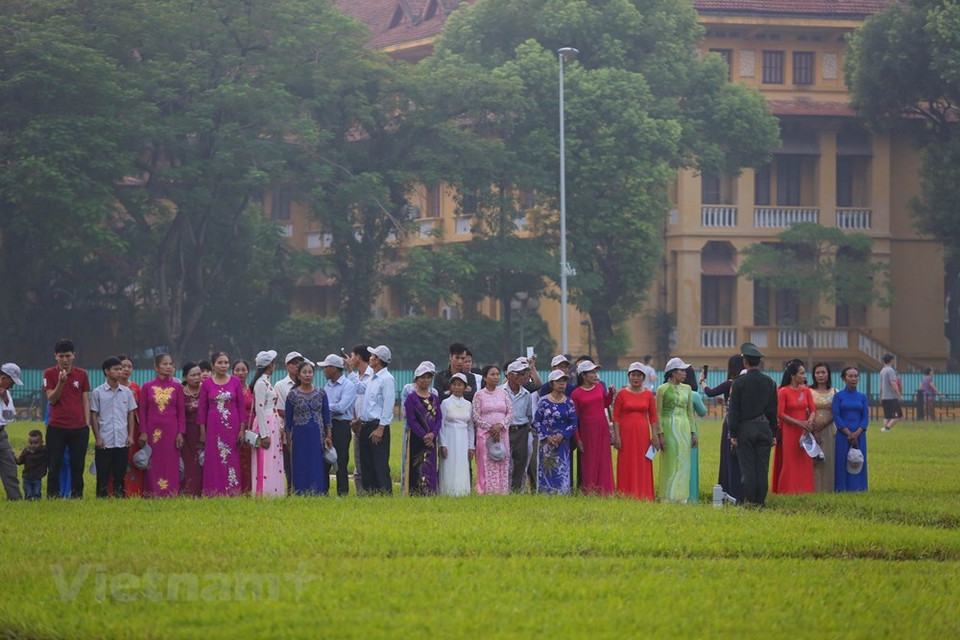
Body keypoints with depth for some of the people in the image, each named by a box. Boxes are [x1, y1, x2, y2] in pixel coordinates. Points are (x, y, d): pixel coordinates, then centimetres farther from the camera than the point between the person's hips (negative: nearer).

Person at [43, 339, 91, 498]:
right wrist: (61, 382, -20)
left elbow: (85, 401, 9)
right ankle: (52, 497, 1)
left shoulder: (81, 374, 7)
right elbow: (51, 399, -5)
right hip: (56, 428, -2)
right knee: (55, 467, -2)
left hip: (79, 428, 2)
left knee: (78, 467, 3)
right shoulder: (50, 374, 2)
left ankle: (77, 496, 7)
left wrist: (87, 425, 3)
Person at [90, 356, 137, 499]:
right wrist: (97, 437, -6)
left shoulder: (127, 392, 9)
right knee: (103, 476, -1)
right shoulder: (98, 392, 0)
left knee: (120, 476, 5)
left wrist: (130, 435, 4)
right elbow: (93, 416, 1)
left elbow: (131, 414, 13)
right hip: (104, 442, -3)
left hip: (122, 441, 3)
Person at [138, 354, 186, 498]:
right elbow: (142, 411, 5)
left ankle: (171, 495, 3)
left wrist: (180, 433, -1)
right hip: (153, 430, 0)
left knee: (171, 464, -1)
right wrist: (143, 432, -2)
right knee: (153, 466, 0)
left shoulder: (177, 387, 6)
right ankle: (152, 496, 3)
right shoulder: (147, 387, 5)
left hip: (171, 430, 0)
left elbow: (181, 412, 6)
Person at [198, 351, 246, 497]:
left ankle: (232, 494, 5)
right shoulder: (206, 384, 3)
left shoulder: (235, 382, 4)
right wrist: (202, 432, 1)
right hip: (213, 426, 0)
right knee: (213, 461, 0)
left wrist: (242, 429, -1)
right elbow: (202, 408, 5)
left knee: (231, 461, 1)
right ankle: (214, 495, 3)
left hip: (232, 427, 0)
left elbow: (241, 407, 5)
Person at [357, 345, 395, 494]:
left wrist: (380, 428, -20)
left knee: (380, 465, -10)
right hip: (366, 426, 9)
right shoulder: (372, 379, 17)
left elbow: (388, 405, -17)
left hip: (378, 426, -9)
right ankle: (369, 493, 14)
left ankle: (385, 493, -10)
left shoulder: (387, 379, -11)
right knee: (366, 464, 10)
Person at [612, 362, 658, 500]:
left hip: (642, 433, 2)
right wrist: (616, 436, -8)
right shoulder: (622, 394, 1)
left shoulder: (648, 395, 6)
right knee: (626, 466, -1)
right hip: (626, 432, -2)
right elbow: (616, 416, -1)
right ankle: (626, 496, 2)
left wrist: (655, 435, 0)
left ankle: (642, 497, 7)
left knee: (643, 465, 2)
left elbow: (653, 417, 8)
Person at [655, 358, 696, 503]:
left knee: (683, 462, 4)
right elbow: (658, 413, -4)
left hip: (684, 427, 5)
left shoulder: (686, 389, 12)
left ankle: (681, 496, 9)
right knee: (670, 463, -4)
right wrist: (660, 434, -11)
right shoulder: (663, 389, -3)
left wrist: (693, 432, 12)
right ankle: (668, 497, 0)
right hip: (669, 427, -5)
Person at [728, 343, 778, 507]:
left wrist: (733, 434, -3)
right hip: (764, 429, 3)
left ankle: (748, 501, -3)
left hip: (745, 429, -3)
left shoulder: (739, 382, -7)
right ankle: (760, 501, 5)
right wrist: (774, 434, 14)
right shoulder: (770, 383, 4)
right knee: (762, 469, 5)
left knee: (747, 468, -2)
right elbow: (773, 411, 8)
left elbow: (734, 410, -6)